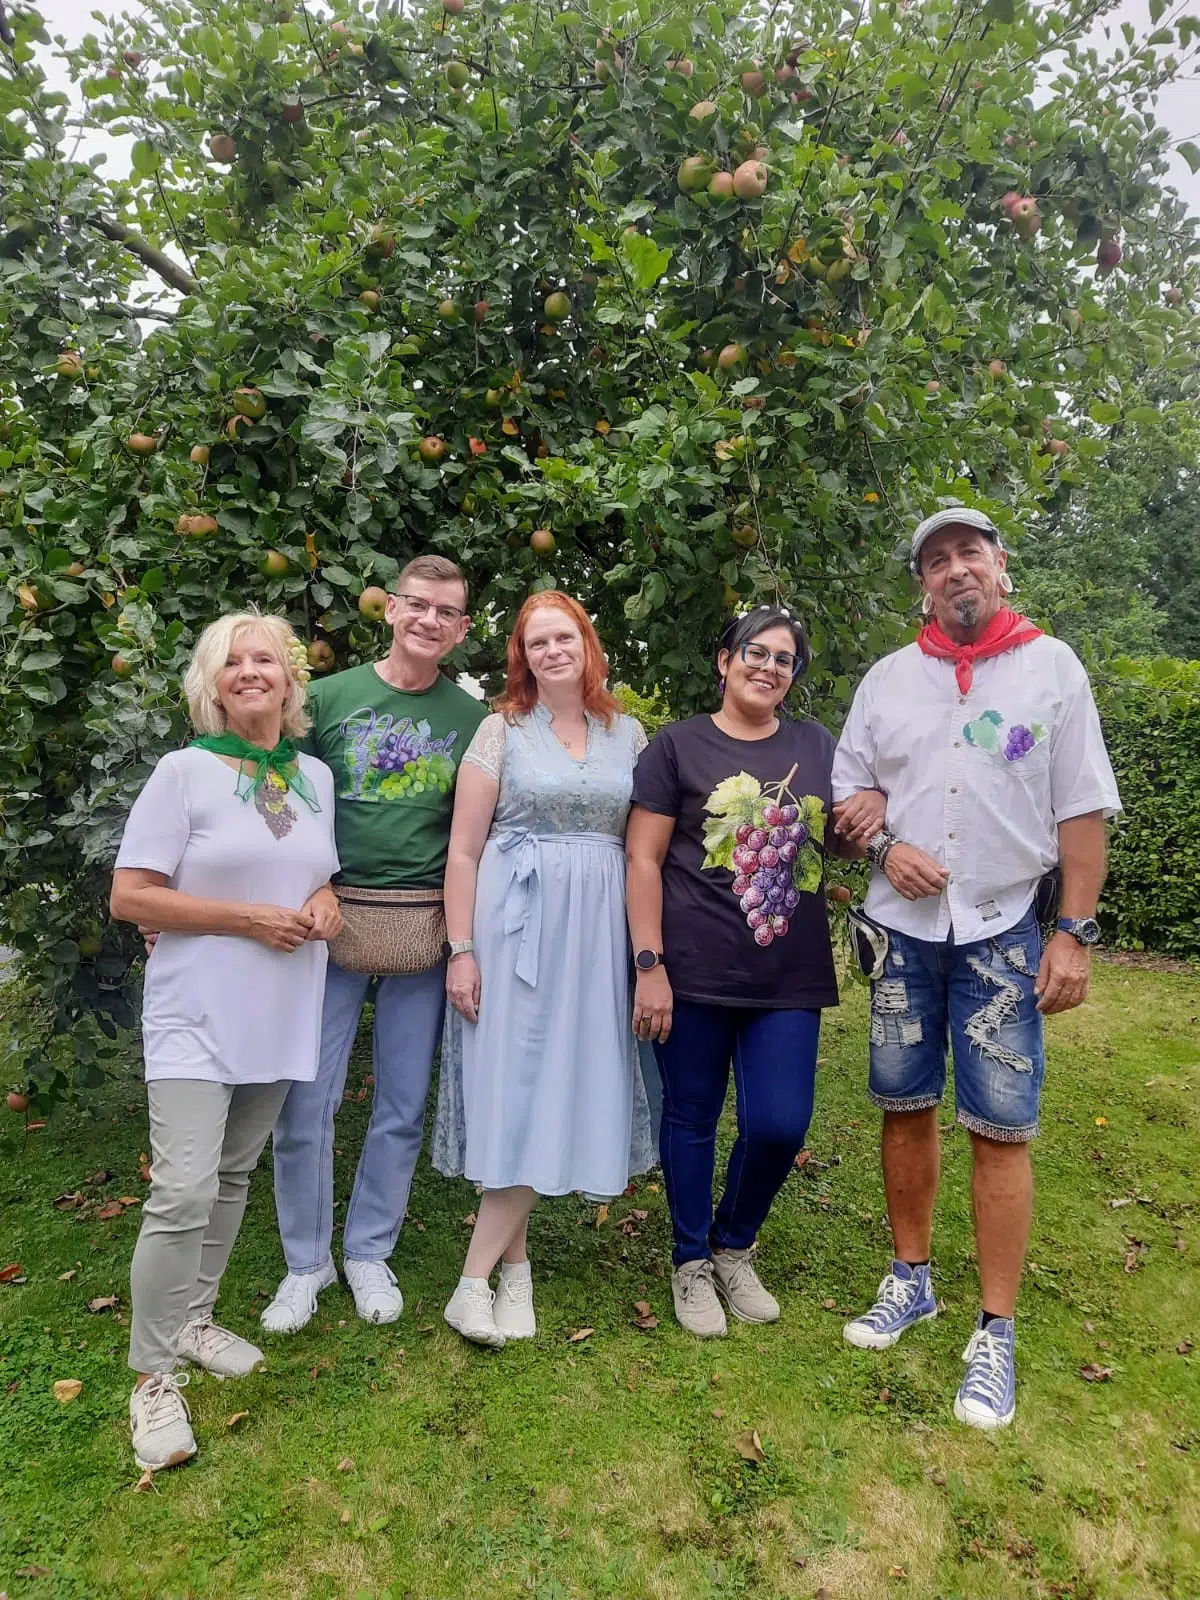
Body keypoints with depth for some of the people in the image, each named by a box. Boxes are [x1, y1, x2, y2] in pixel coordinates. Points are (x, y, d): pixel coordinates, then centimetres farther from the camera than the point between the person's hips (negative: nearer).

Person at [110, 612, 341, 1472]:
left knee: (233, 1178, 16)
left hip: (281, 1014, 5)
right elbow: (131, 896, -10)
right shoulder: (186, 771, -8)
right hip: (197, 1014, -5)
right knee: (184, 1191, -11)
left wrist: (325, 902, -3)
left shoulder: (316, 776, 8)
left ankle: (193, 1319, 35)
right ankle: (154, 1378, 6)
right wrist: (249, 918, -17)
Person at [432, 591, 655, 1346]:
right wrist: (461, 950, -7)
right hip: (515, 925, -3)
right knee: (517, 1089, -2)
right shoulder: (503, 730, 1)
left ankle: (478, 1277, 15)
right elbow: (464, 849, -1)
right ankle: (513, 1266, 12)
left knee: (558, 1090, 3)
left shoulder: (629, 734, 10)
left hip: (596, 930, 3)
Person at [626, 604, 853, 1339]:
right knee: (692, 1118, 9)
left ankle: (734, 1249, 31)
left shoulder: (817, 746, 11)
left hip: (790, 978, 3)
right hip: (695, 973, -3)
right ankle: (692, 1263, 31)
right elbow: (643, 859, -4)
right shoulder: (679, 745, -1)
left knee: (781, 1125, 2)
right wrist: (649, 965, -12)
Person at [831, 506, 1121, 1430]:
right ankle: (911, 1280, 30)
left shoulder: (1052, 667, 0)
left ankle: (996, 1333, 13)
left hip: (1004, 934, -2)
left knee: (1001, 1130, -1)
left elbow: (1083, 809, -1)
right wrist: (885, 844, -10)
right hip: (904, 928, 3)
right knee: (905, 1108, 11)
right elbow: (848, 785, 11)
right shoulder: (889, 678, 6)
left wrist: (1077, 932, -6)